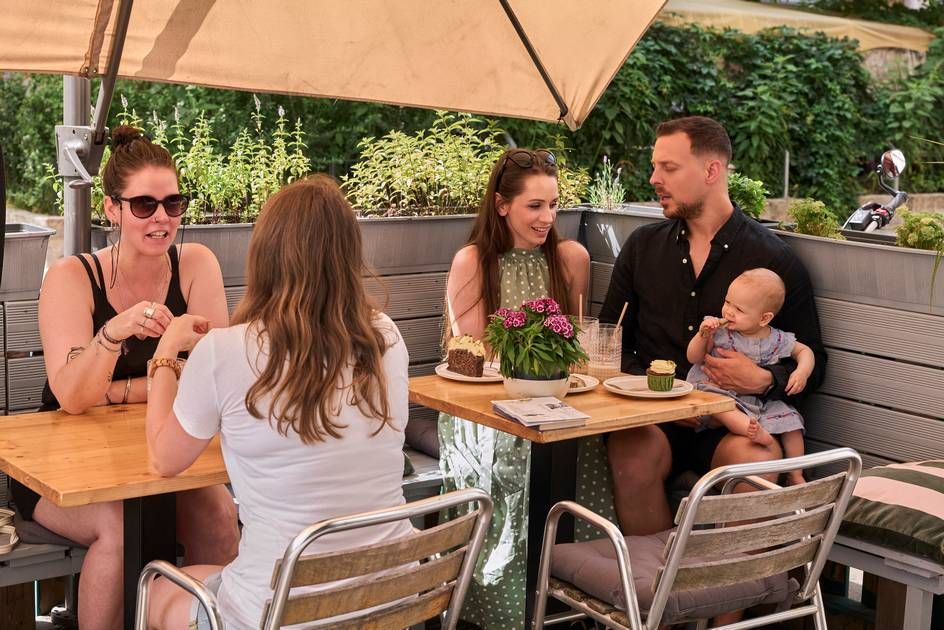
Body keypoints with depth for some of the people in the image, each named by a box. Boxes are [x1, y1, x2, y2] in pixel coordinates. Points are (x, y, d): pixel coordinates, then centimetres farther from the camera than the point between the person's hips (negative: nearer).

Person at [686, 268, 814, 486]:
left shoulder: (777, 341, -2)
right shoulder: (719, 331, -4)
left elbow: (804, 351, 13)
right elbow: (693, 358, -2)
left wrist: (802, 372, -7)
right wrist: (703, 335, -19)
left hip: (764, 401, 2)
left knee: (790, 421, -14)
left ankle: (795, 475, 1)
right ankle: (752, 429, -52)